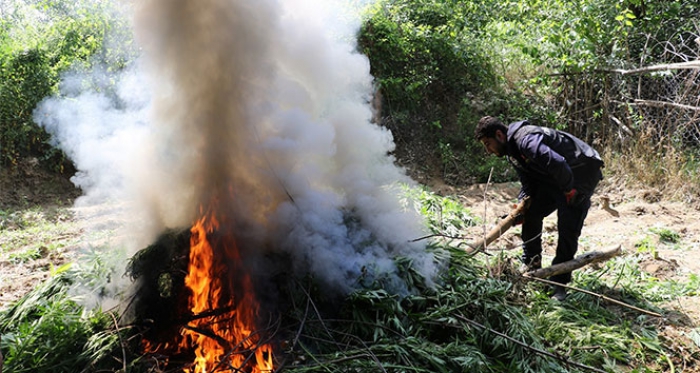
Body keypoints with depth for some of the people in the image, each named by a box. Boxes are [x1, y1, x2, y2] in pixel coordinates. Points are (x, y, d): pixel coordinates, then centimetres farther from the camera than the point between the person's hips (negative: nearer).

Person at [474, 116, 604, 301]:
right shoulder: (512, 150, 5)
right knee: (531, 214, 7)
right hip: (553, 176, 10)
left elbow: (558, 164, -40)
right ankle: (532, 266, 22)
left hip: (582, 171, -10)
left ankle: (560, 284, -4)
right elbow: (528, 183, 8)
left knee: (568, 228, -13)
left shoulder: (526, 140, -30)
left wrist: (568, 190, -25)